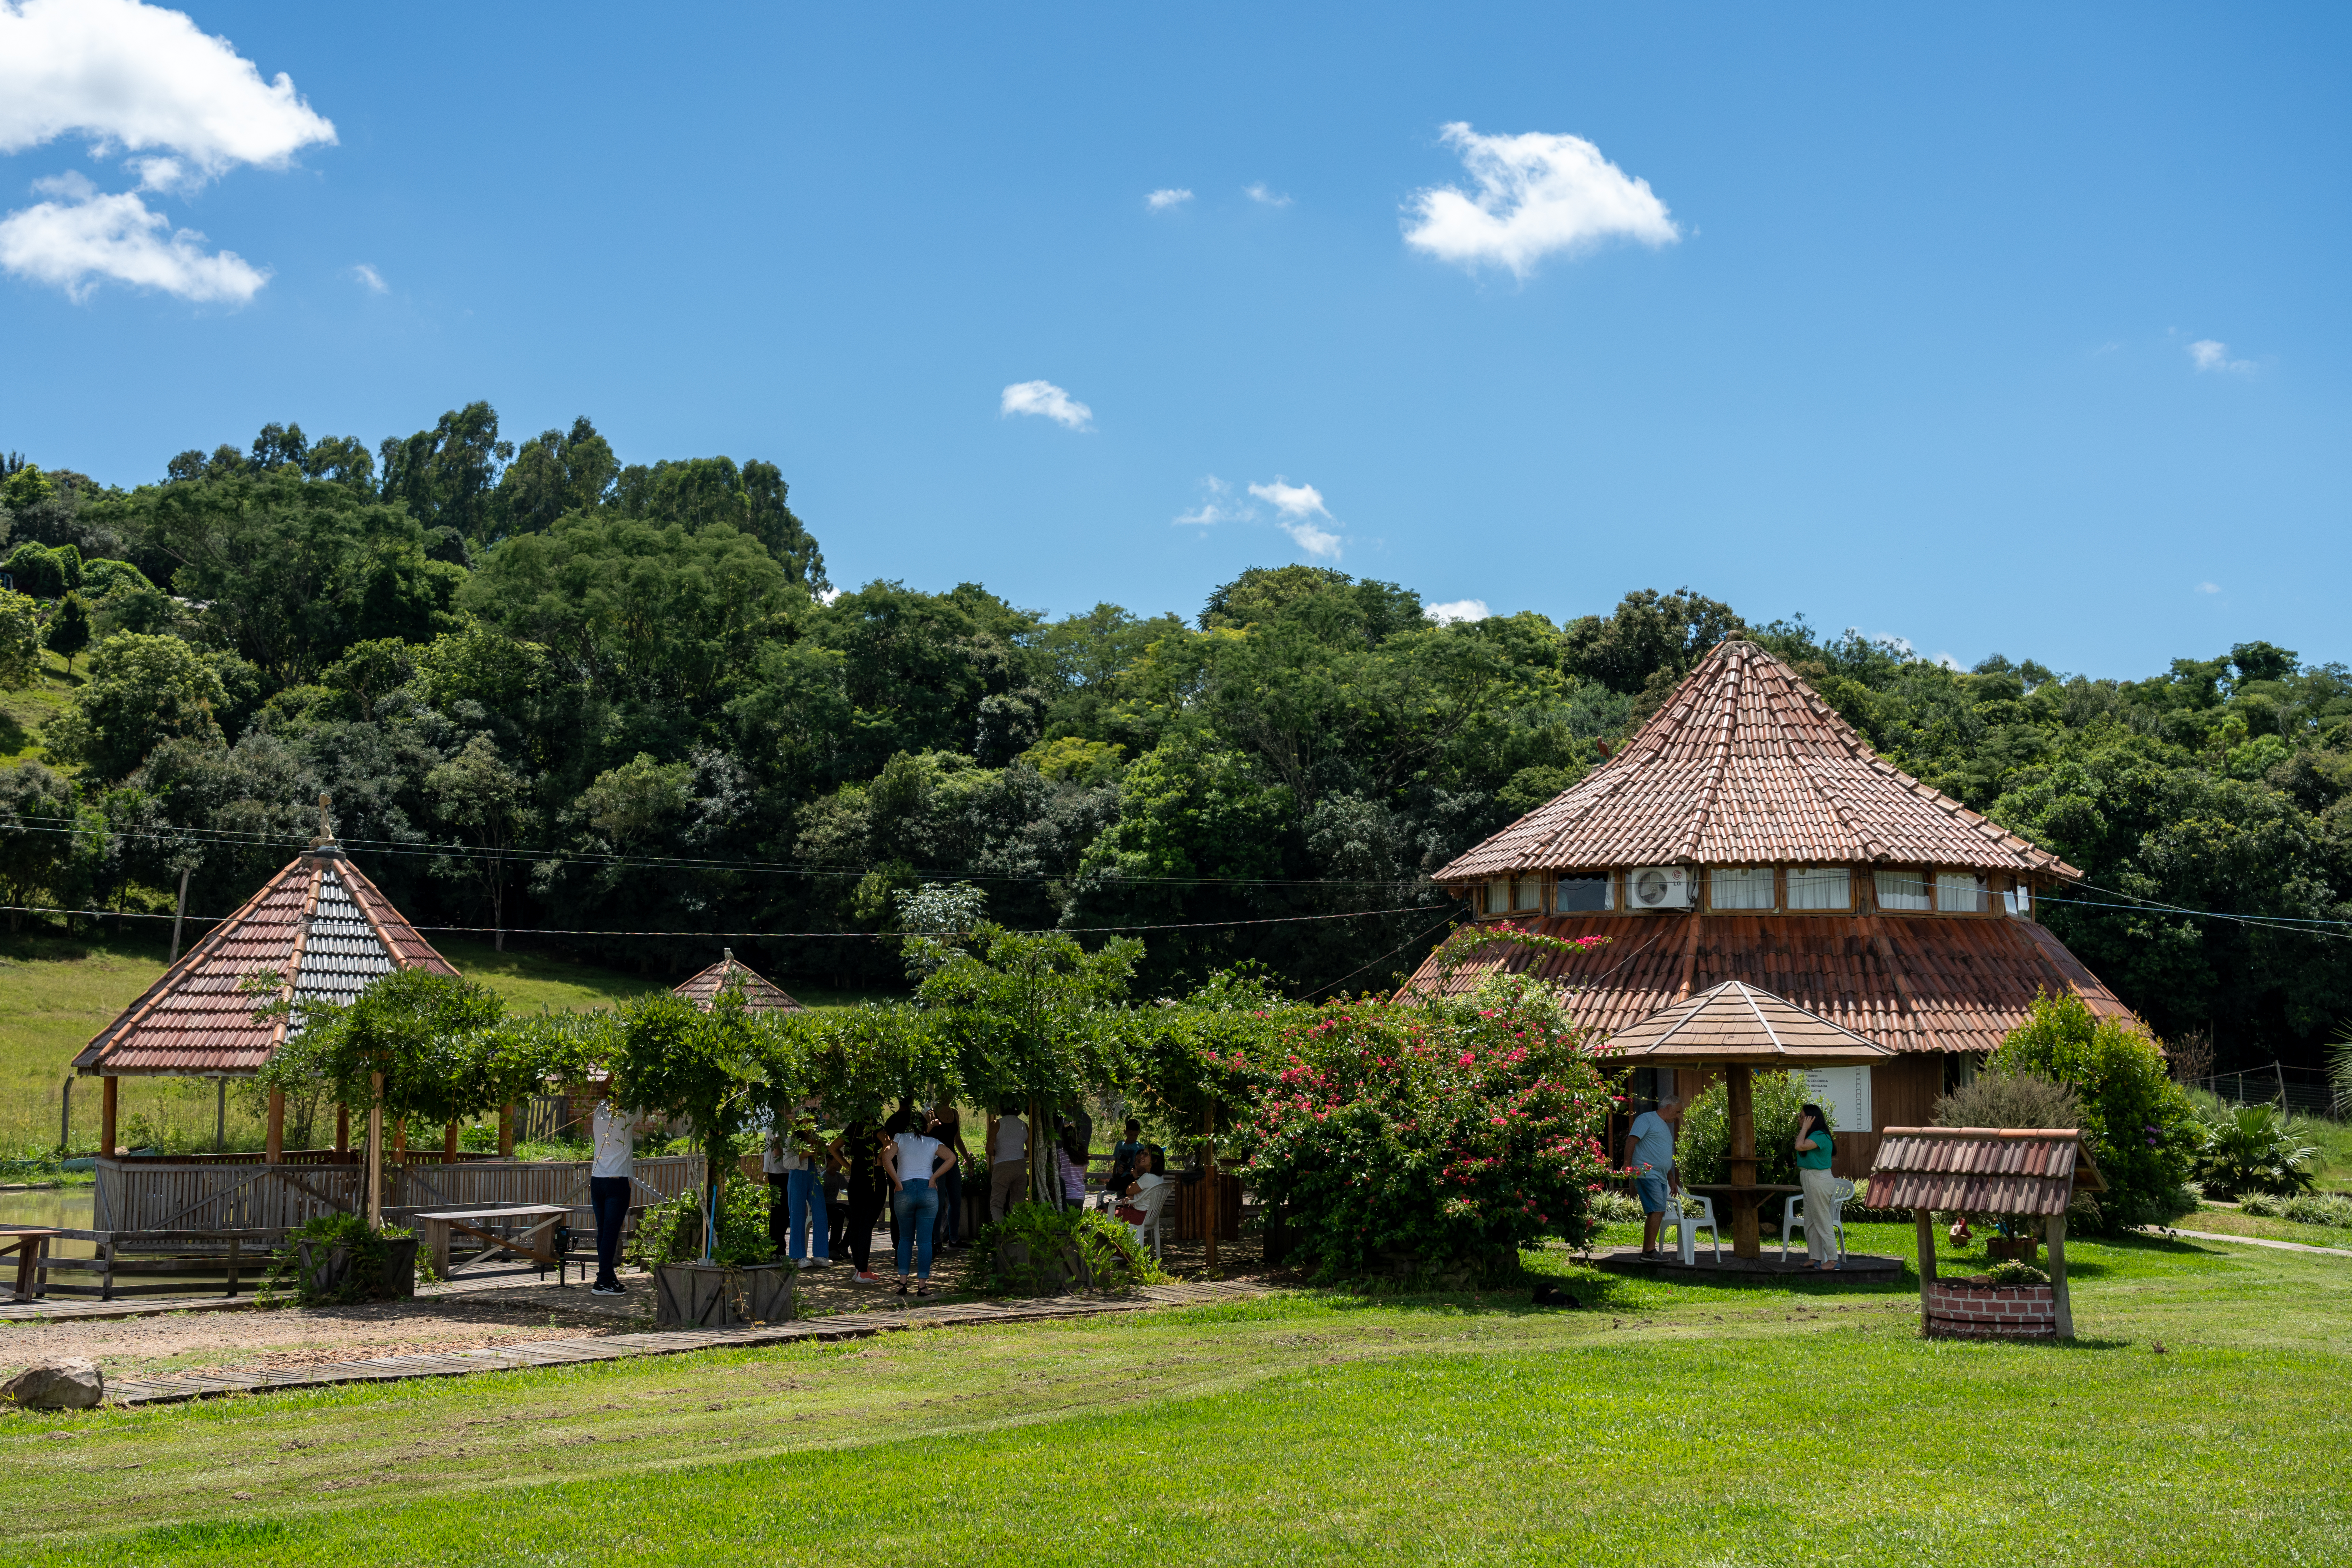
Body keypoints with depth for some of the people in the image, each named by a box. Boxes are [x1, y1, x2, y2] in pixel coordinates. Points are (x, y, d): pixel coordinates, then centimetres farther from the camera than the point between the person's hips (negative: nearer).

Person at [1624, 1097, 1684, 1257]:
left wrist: (1672, 1181, 31)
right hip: (1646, 1174, -10)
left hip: (1661, 1177, 10)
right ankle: (1650, 1250, -17)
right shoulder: (1646, 1119, -2)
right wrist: (1627, 1167, -21)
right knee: (1657, 1210, -17)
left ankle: (1648, 1251, 9)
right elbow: (1631, 1141, -12)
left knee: (1658, 1214, 6)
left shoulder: (1666, 1127, 27)